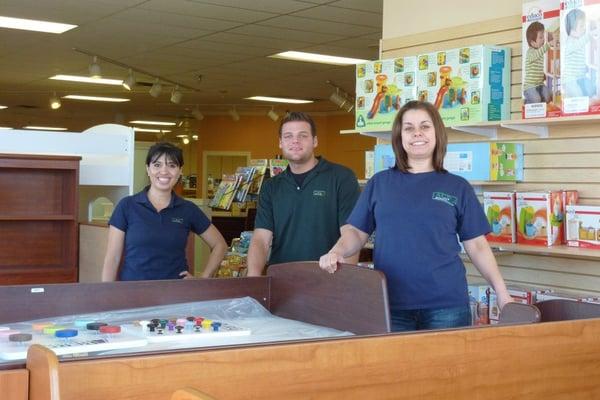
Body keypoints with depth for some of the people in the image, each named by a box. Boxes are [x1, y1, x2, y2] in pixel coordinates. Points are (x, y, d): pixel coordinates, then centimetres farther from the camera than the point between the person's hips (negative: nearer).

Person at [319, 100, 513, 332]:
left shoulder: (457, 187, 7)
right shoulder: (379, 183, 9)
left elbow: (477, 246, 7)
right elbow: (357, 232, 10)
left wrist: (502, 293, 0)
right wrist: (336, 252, -10)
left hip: (447, 303, 0)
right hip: (390, 304, 1)